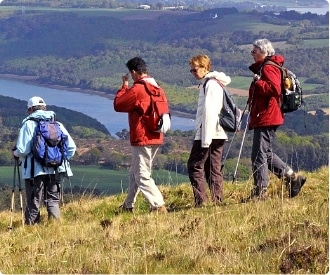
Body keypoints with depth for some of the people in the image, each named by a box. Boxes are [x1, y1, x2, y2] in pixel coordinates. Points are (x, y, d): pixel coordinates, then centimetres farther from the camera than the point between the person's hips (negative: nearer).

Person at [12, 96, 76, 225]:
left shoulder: (29, 123, -6)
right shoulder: (57, 124, 7)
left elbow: (22, 150, -13)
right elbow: (71, 147, 4)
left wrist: (15, 153, 9)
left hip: (35, 170, -4)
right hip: (55, 170, 4)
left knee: (33, 204, 4)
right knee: (53, 201, 13)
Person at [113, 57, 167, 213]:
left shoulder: (137, 89, -17)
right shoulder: (157, 89, 8)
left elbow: (117, 105, -8)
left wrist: (124, 87, 3)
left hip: (141, 139, -9)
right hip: (156, 137, 9)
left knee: (142, 177, -6)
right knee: (135, 173, 21)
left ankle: (158, 206, -14)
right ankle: (128, 206, 31)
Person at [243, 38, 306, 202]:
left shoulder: (268, 68, -12)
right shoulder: (262, 67, 21)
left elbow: (275, 88, -26)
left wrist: (257, 82, -23)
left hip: (266, 118, -11)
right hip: (262, 118, 11)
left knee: (259, 154, -8)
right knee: (266, 154, 16)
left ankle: (260, 191, -6)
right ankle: (292, 177, 18)